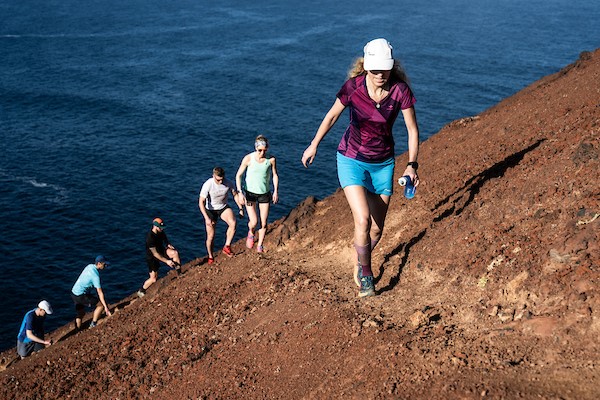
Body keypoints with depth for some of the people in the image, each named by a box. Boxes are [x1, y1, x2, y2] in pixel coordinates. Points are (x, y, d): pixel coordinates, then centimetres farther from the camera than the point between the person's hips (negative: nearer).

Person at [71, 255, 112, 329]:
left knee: (81, 313, 21)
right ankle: (93, 324, 6)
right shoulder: (95, 275, -20)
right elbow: (100, 292, -21)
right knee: (101, 304, -1)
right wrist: (106, 307, -19)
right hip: (80, 296, -9)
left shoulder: (90, 266, 6)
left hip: (73, 293, 9)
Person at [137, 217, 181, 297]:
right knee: (154, 279, -5)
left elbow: (166, 242, 8)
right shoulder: (150, 237, -31)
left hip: (161, 251, 6)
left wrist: (170, 246, -13)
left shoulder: (161, 232, -10)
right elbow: (155, 254, -28)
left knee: (175, 253, -24)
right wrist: (167, 261, -28)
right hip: (152, 257, -6)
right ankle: (141, 291, 19)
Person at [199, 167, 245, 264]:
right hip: (210, 210, -2)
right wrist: (207, 218, -31)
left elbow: (235, 195, 1)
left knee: (233, 223, -28)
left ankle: (227, 247, -14)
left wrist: (241, 209, -3)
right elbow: (201, 202, -24)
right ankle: (210, 257, 22)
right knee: (211, 236, -2)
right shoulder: (208, 185, -27)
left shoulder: (228, 183, -18)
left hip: (223, 208, 2)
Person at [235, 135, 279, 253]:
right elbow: (238, 175, -8)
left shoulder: (271, 159, -12)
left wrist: (275, 192, -1)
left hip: (265, 194, 2)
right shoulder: (248, 158, -16)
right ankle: (251, 234, 26)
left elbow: (275, 175, 4)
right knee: (253, 222, -10)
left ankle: (260, 245, 25)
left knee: (263, 223, 3)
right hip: (250, 193, -2)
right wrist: (240, 192, -16)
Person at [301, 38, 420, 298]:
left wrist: (412, 165, -15)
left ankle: (360, 264, 38)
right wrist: (314, 145, 8)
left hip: (382, 163, 2)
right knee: (363, 220, -17)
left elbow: (412, 130, -7)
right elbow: (332, 115, -1)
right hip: (351, 160, -2)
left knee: (377, 229, 8)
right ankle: (366, 275, 4)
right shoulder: (353, 86, -17)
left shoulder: (400, 90, -16)